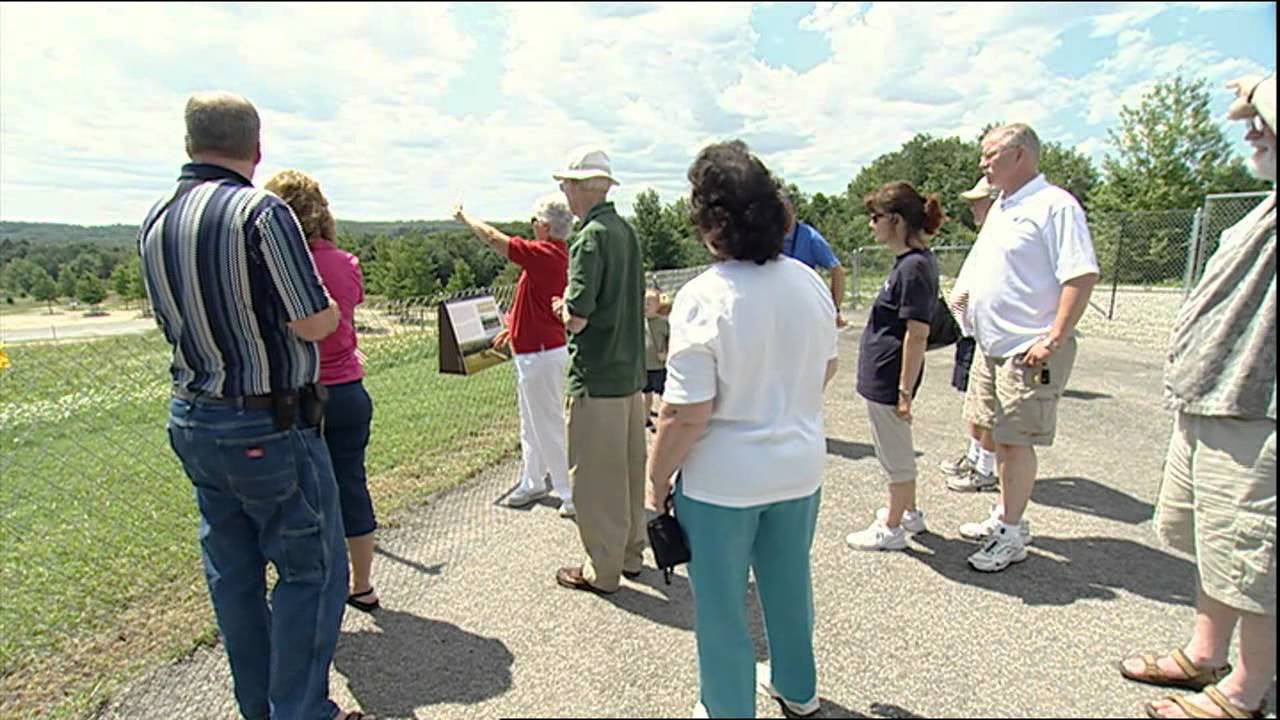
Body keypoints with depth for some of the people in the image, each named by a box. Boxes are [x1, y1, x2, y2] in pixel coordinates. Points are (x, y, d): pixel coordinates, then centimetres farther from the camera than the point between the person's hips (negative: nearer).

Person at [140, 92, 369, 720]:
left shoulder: (154, 221, 7)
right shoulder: (261, 211, -17)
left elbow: (174, 320, 17)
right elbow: (316, 322, -20)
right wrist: (328, 306, 1)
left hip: (191, 421, 8)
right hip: (269, 427, -8)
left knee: (232, 573, 17)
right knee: (310, 569, 5)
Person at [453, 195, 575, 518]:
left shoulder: (543, 254, -21)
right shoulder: (558, 255, 9)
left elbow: (493, 237, -15)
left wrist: (463, 216, 2)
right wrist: (512, 329, 22)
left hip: (541, 355, -10)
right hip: (536, 351, 10)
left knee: (549, 425, -2)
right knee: (532, 423, 20)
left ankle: (572, 495, 9)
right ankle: (532, 483, 35)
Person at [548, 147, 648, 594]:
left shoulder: (590, 238, -17)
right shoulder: (627, 232, 9)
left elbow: (577, 319, -21)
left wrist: (563, 309, 0)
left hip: (597, 377, -9)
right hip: (631, 369, 9)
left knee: (595, 476, 4)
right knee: (630, 468, 18)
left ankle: (602, 570, 17)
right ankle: (631, 552, 32)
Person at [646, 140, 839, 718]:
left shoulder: (703, 298, -24)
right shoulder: (810, 283, -3)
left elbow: (685, 414, -23)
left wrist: (657, 479, -10)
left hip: (723, 480, -6)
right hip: (800, 465, 7)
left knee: (721, 604, 15)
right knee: (789, 582, 26)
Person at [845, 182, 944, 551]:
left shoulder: (914, 267, -21)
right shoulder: (912, 261, 9)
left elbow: (917, 334, -23)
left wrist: (905, 391, -21)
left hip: (888, 379, -10)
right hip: (885, 377, 10)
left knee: (896, 455, 6)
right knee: (898, 450, 23)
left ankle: (891, 529, 21)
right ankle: (908, 512, 40)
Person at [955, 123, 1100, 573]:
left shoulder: (1054, 205, -13)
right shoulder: (1001, 207, 16)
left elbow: (1081, 277, -19)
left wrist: (1054, 340, -23)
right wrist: (969, 300, 15)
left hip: (1029, 349, -9)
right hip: (991, 345, 9)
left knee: (1015, 440, -3)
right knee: (998, 434, 16)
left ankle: (1012, 535, 9)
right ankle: (1006, 516, 32)